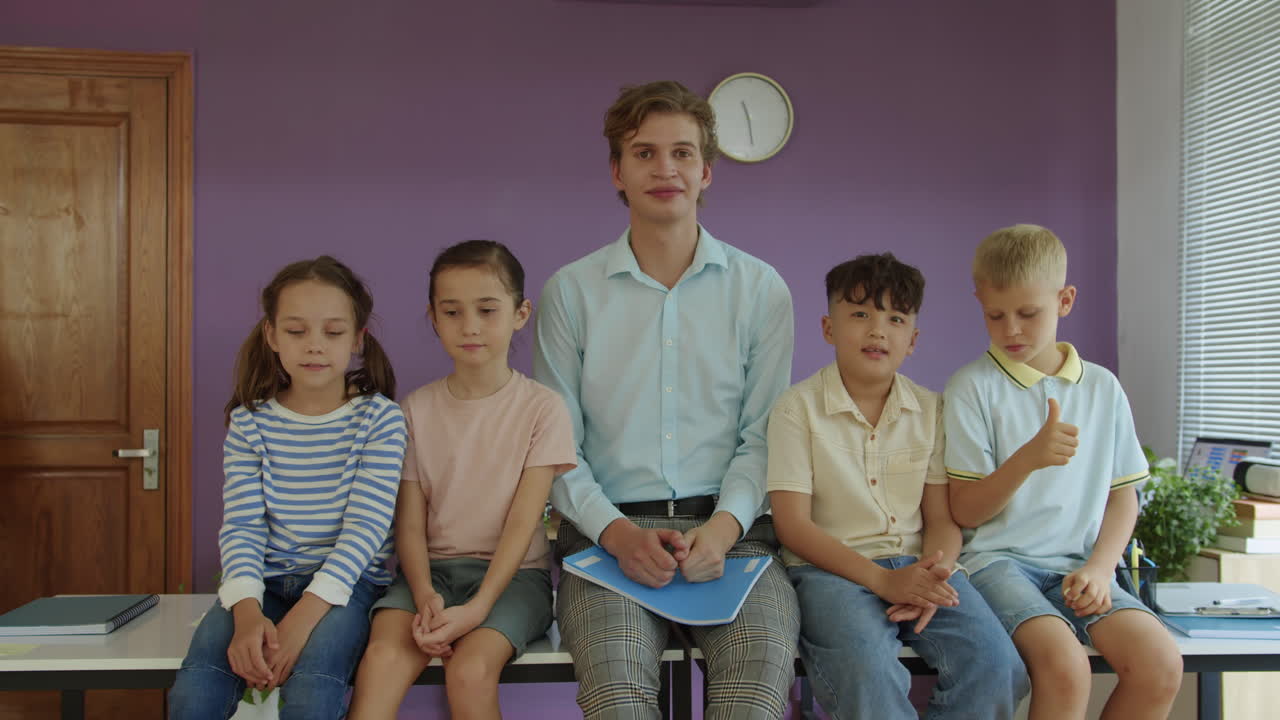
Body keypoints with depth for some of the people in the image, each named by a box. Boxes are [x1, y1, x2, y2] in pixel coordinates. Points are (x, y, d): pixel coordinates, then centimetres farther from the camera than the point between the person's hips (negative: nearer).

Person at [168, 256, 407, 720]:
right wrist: (247, 610, -21)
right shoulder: (248, 423, 6)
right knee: (198, 682, -25)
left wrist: (305, 614, -23)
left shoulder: (380, 419, -2)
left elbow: (366, 526, -11)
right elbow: (241, 525, -2)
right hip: (266, 581, 2)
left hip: (346, 581, -2)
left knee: (313, 674, -32)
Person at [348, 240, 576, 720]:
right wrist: (425, 597, -19)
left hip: (512, 572, -2)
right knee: (383, 657, -28)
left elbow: (522, 524, -8)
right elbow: (410, 523, 0)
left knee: (470, 670, -29)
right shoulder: (417, 409, 5)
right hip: (432, 568, 2)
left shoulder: (542, 408, -2)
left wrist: (478, 608, -21)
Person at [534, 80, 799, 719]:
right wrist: (616, 531, -11)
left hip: (729, 529, 1)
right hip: (609, 529, 0)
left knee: (764, 663, -30)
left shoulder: (761, 289, 10)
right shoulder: (570, 290, 8)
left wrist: (723, 525, -11)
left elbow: (763, 435, 7)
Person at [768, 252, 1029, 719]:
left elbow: (942, 518, 10)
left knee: (995, 663, -22)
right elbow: (792, 524, -7)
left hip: (918, 565, 4)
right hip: (831, 569, -4)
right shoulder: (797, 408, -1)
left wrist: (933, 574, -13)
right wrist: (882, 580, -17)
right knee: (864, 668, -35)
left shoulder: (931, 410, 12)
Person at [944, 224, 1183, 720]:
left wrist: (1099, 567, -3)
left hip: (1077, 564, 4)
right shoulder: (972, 387, -2)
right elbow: (965, 512, -5)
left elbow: (1122, 498, 15)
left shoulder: (1103, 388, 11)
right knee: (1065, 663, -30)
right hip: (997, 560, -4)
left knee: (1161, 665, -20)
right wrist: (1028, 458, -20)